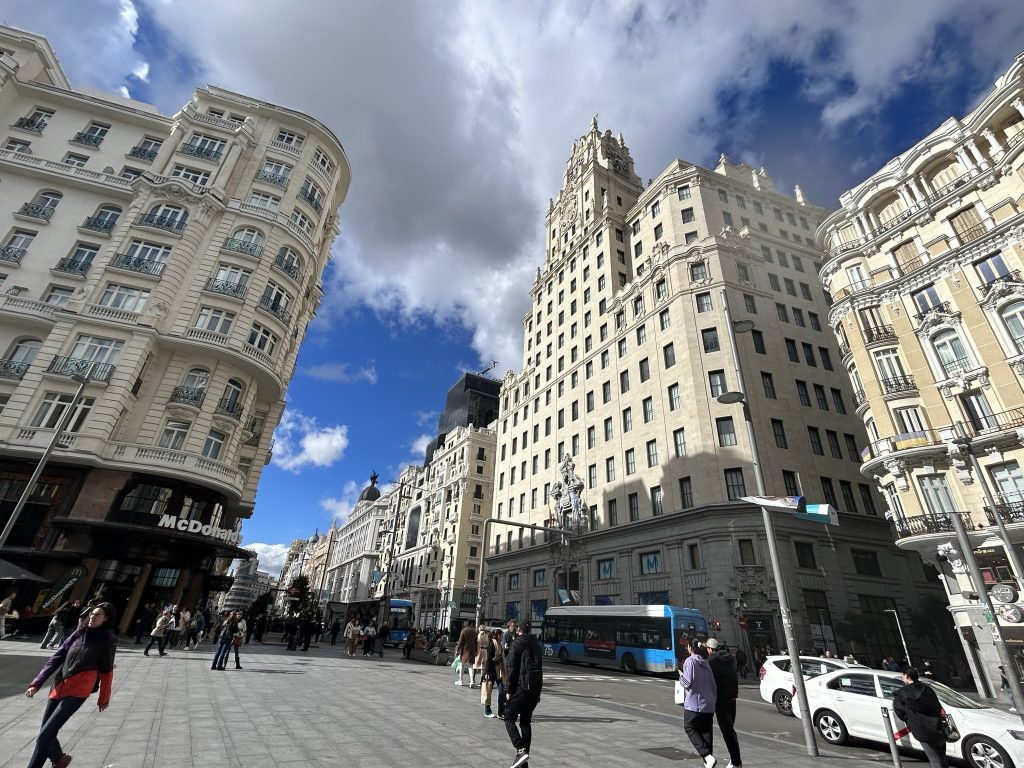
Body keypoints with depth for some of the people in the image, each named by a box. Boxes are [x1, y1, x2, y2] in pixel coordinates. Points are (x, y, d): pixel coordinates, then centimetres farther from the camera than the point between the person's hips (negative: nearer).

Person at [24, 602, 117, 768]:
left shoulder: (108, 639, -5)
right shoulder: (79, 633, 9)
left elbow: (106, 671, 0)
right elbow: (57, 658, 12)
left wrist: (104, 698, 5)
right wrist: (36, 683, 2)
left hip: (78, 690, -6)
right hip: (59, 687, 6)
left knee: (45, 735, -10)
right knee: (46, 733, 13)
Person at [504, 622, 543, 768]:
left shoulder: (517, 644, -8)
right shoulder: (536, 645, 12)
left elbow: (512, 668, -12)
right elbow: (539, 669, 15)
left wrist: (509, 690, -6)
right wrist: (538, 692, 19)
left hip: (520, 689, -6)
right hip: (535, 690, 7)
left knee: (509, 719, 3)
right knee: (526, 722, 16)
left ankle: (521, 750, -13)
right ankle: (525, 753, 15)